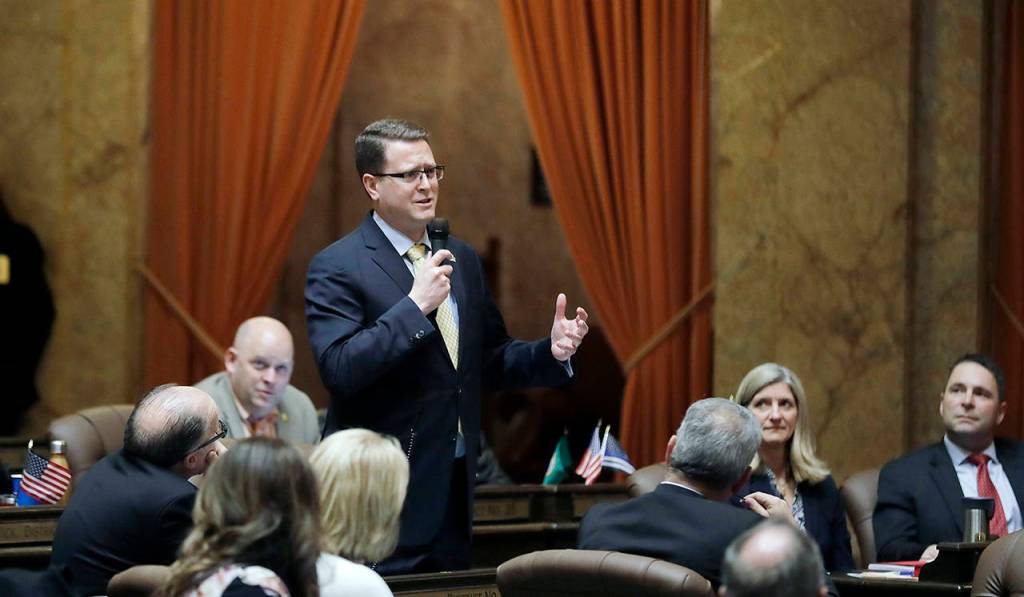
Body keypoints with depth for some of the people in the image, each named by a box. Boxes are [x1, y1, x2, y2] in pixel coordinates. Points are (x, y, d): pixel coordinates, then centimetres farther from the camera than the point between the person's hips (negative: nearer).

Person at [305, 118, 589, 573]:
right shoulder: (337, 268, -9)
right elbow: (338, 370, -21)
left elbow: (490, 361, 18)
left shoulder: (463, 260, 12)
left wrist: (551, 352, -2)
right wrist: (415, 305, -24)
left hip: (454, 490, 7)